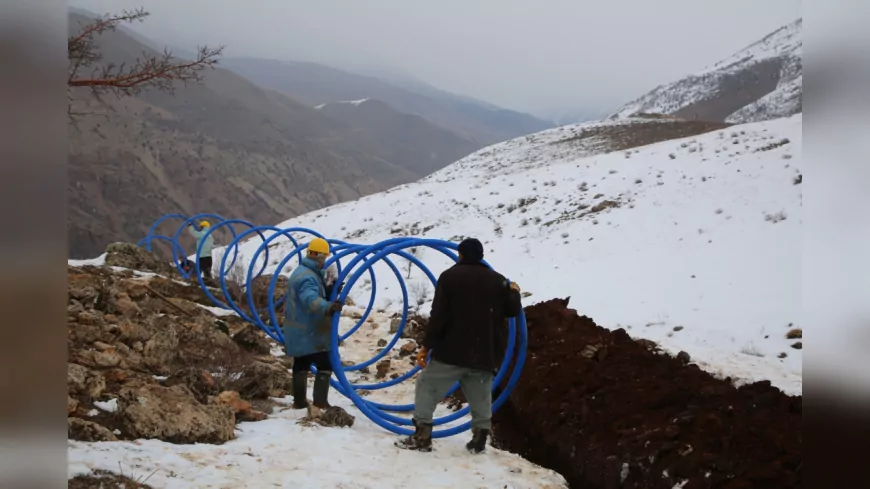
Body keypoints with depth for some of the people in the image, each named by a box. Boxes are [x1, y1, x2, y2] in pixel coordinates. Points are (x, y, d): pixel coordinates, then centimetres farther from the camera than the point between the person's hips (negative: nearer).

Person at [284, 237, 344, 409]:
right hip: (309, 332, -11)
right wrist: (329, 307, -58)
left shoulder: (302, 271, 14)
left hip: (300, 332, 11)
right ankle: (320, 403, -12)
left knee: (301, 366, 16)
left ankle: (299, 401, 22)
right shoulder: (307, 277, -22)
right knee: (325, 365, -8)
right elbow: (311, 300, -41)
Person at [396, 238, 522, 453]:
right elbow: (513, 310, 9)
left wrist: (426, 345, -7)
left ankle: (421, 437, -1)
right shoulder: (497, 279, 7)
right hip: (485, 353, 4)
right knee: (480, 397, 15)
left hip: (452, 351, -4)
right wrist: (513, 292, 30)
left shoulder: (450, 276, -4)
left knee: (427, 387, 5)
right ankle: (479, 439, 13)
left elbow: (438, 315, -10)